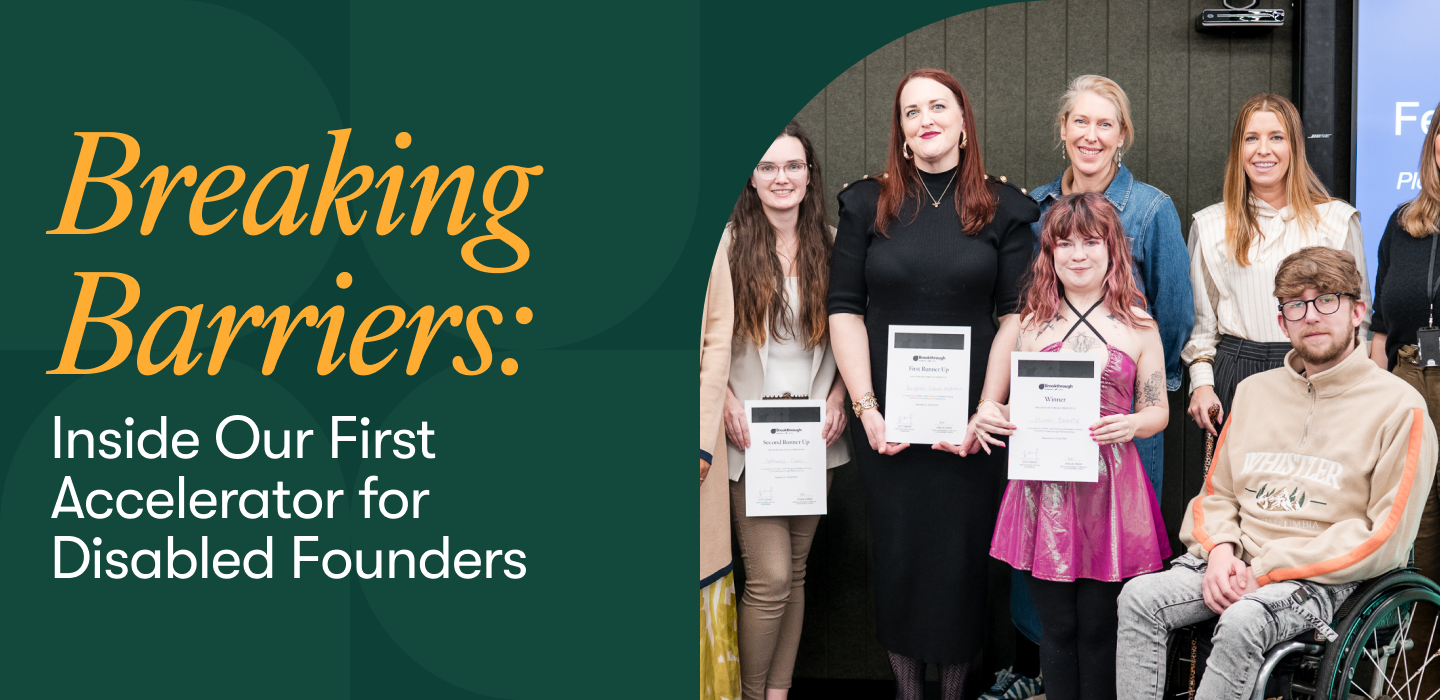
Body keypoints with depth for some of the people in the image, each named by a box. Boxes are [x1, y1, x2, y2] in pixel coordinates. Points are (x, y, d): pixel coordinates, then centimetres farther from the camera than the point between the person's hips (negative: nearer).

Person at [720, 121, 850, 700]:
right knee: (770, 576, -9)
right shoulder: (727, 243, -5)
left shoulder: (831, 245, 6)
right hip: (751, 433, -4)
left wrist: (838, 397, 0)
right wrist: (728, 402, -13)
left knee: (795, 571, 10)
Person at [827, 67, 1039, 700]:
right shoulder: (869, 204, 6)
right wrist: (866, 408, -7)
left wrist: (987, 408, -10)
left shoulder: (1003, 209, 4)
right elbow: (845, 310, 2)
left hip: (972, 418, -1)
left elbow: (1016, 316, 0)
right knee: (897, 550, 5)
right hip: (887, 421, 1)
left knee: (964, 550, 4)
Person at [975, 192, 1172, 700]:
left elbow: (1158, 410, 11)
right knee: (1057, 628, 6)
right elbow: (990, 406, 13)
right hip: (1043, 490, 1)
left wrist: (1132, 424, -11)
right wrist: (985, 419, -10)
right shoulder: (1025, 324, 9)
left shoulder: (1138, 326, 9)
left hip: (1111, 489, 0)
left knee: (1099, 628, 3)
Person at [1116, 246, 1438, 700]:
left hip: (1323, 578, -5)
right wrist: (1220, 550, -3)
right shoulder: (1254, 391, 18)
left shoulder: (1398, 405, -1)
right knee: (1139, 597, -21)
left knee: (1242, 621, -35)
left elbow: (1385, 538, -7)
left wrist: (1268, 571, -12)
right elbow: (1216, 493, 22)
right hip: (1237, 564, 5)